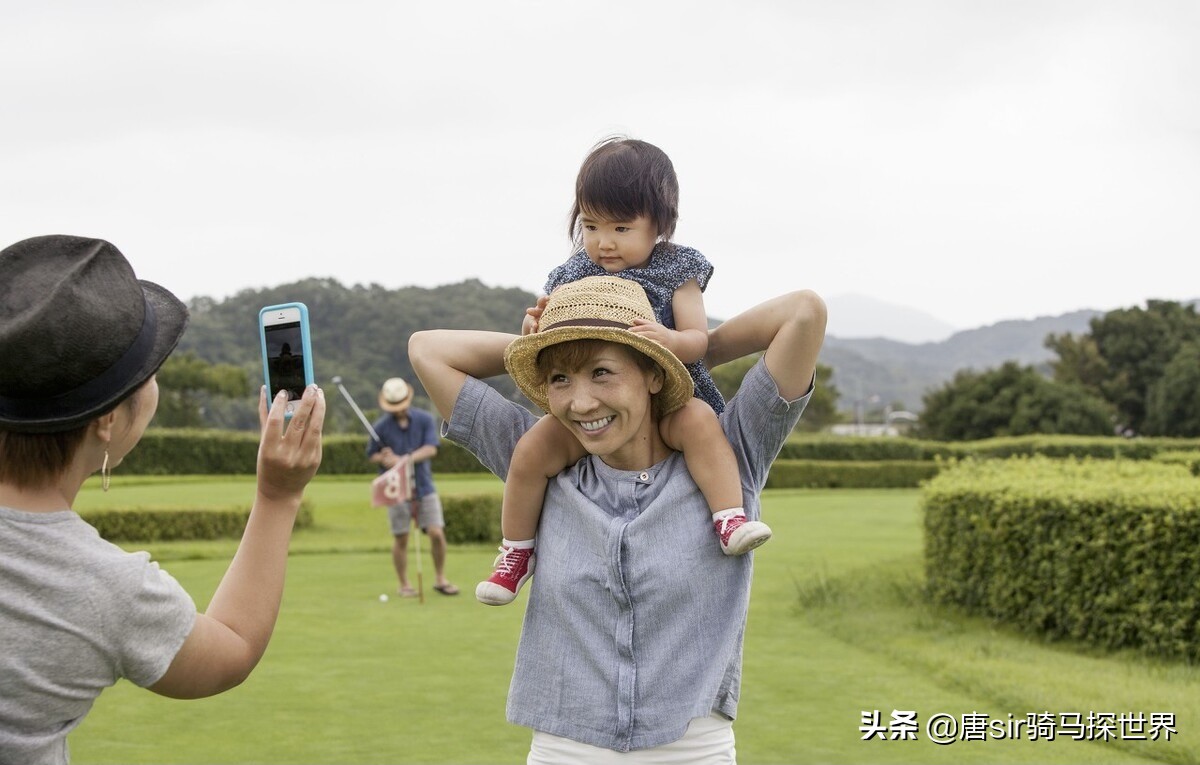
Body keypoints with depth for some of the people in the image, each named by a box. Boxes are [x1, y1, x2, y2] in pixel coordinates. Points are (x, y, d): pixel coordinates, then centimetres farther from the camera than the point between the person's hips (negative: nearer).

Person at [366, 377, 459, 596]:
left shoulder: (425, 419, -2)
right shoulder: (381, 426, -6)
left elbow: (431, 449, -11)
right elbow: (372, 454, 4)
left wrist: (404, 459, -24)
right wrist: (384, 460, -18)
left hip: (424, 486, 1)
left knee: (437, 533, -3)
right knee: (401, 538, 2)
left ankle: (441, 579, 13)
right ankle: (404, 585, 15)